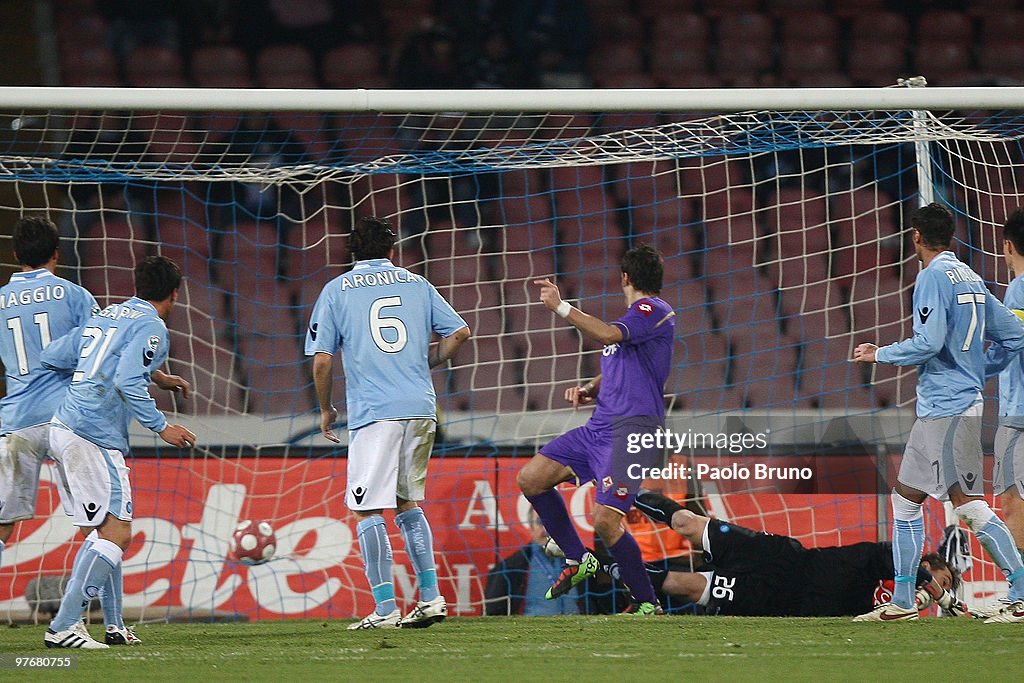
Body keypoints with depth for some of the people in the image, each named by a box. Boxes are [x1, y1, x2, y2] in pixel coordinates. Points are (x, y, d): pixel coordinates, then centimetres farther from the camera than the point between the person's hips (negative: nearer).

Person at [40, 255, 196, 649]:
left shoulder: (102, 317, 19)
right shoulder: (150, 327, -5)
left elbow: (50, 358, 21)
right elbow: (129, 383, -18)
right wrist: (161, 427, -13)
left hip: (62, 426, 9)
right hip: (95, 436, -9)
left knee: (105, 531, 16)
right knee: (116, 535, -10)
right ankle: (62, 628, -17)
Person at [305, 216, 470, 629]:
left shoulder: (337, 290, 5)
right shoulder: (416, 284, 14)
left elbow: (321, 360, 0)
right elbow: (459, 333, 11)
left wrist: (325, 409, 13)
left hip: (373, 411, -4)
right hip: (421, 408, 4)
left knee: (369, 511, -2)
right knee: (407, 504, 18)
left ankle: (385, 609, -9)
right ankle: (431, 598, 13)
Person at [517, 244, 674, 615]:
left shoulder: (654, 310, -7)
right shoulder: (634, 319, 24)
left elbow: (608, 335, -24)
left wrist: (560, 307, -22)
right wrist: (590, 389, 12)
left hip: (632, 430, -10)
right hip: (599, 427, 10)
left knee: (605, 521, -19)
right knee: (531, 479, 3)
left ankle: (647, 602, -4)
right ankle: (578, 559, 14)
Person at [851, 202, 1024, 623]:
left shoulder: (934, 277, -11)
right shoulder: (970, 279, 15)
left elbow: (928, 343, -20)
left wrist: (880, 355, -5)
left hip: (947, 410, -9)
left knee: (969, 505, -9)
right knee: (905, 498, 11)